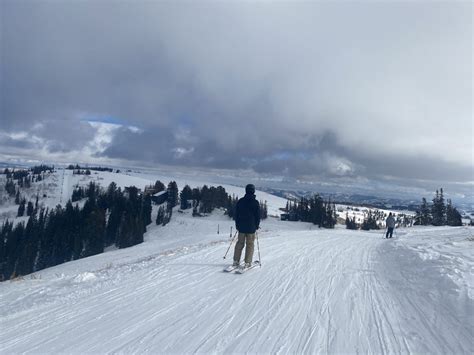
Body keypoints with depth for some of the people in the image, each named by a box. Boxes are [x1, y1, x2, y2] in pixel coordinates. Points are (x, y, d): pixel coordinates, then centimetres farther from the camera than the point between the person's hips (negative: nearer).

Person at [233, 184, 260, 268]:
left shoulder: (240, 201, 3)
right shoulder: (255, 202, -8)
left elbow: (236, 214, 8)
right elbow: (258, 215, -4)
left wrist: (237, 225, 16)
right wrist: (257, 225, 9)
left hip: (241, 226, 3)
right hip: (251, 227, -3)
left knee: (240, 243, 13)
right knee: (250, 244, 5)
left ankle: (236, 261, 14)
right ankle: (247, 263, 3)